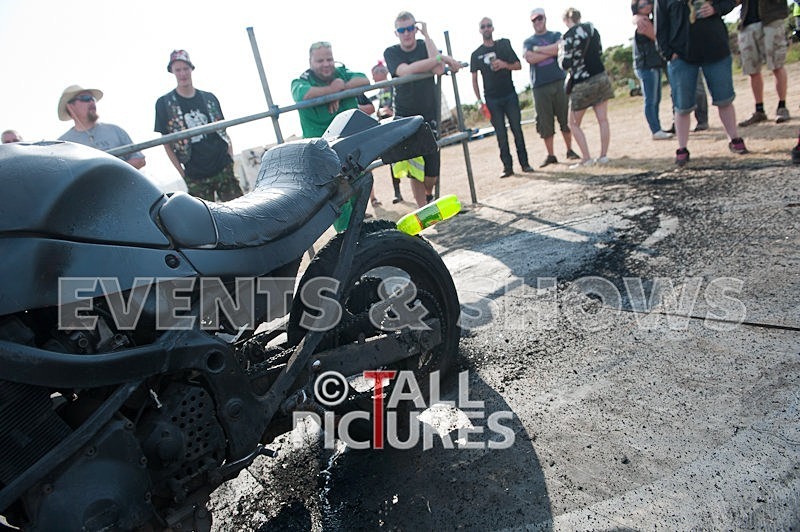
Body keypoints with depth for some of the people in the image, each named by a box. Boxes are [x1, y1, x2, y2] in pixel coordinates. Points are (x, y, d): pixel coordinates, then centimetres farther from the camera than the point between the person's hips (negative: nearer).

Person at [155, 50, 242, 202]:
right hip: (195, 178, -2)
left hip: (223, 169, 2)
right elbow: (166, 143, 3)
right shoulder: (164, 103, 2)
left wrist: (231, 160, 2)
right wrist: (182, 174, -4)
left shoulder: (209, 98, 10)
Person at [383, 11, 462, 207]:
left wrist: (426, 35, -12)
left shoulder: (425, 46, 3)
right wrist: (441, 58, -17)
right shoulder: (391, 52, 0)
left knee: (432, 172, 0)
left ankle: (429, 194, 33)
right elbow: (405, 71, -21)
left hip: (429, 114, 1)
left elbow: (439, 70, -17)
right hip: (404, 116, -1)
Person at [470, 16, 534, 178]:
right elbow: (474, 79, 6)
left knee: (517, 130, -1)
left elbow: (518, 66, 10)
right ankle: (507, 166, 3)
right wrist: (479, 101, -3)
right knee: (501, 134, -1)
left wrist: (505, 65, -11)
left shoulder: (504, 45, 9)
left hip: (510, 95, 1)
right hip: (492, 99, 0)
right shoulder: (476, 54, 7)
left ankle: (524, 163, 6)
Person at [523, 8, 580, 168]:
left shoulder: (556, 35, 14)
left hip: (559, 82, 0)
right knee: (545, 123, -1)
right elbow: (530, 58, -7)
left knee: (566, 118, 0)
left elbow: (560, 47, -9)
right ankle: (550, 155, 6)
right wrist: (552, 51, -4)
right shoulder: (528, 42, 14)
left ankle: (570, 150, 12)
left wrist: (538, 49, -5)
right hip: (540, 87, 0)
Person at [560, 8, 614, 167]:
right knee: (603, 119, 7)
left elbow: (566, 65, -12)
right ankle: (603, 155, 6)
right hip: (601, 78, 6)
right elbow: (599, 52, 19)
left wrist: (562, 53, 6)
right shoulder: (592, 29, 9)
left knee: (574, 124, 6)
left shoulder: (569, 36, -12)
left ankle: (586, 158, -1)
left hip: (582, 84, -6)